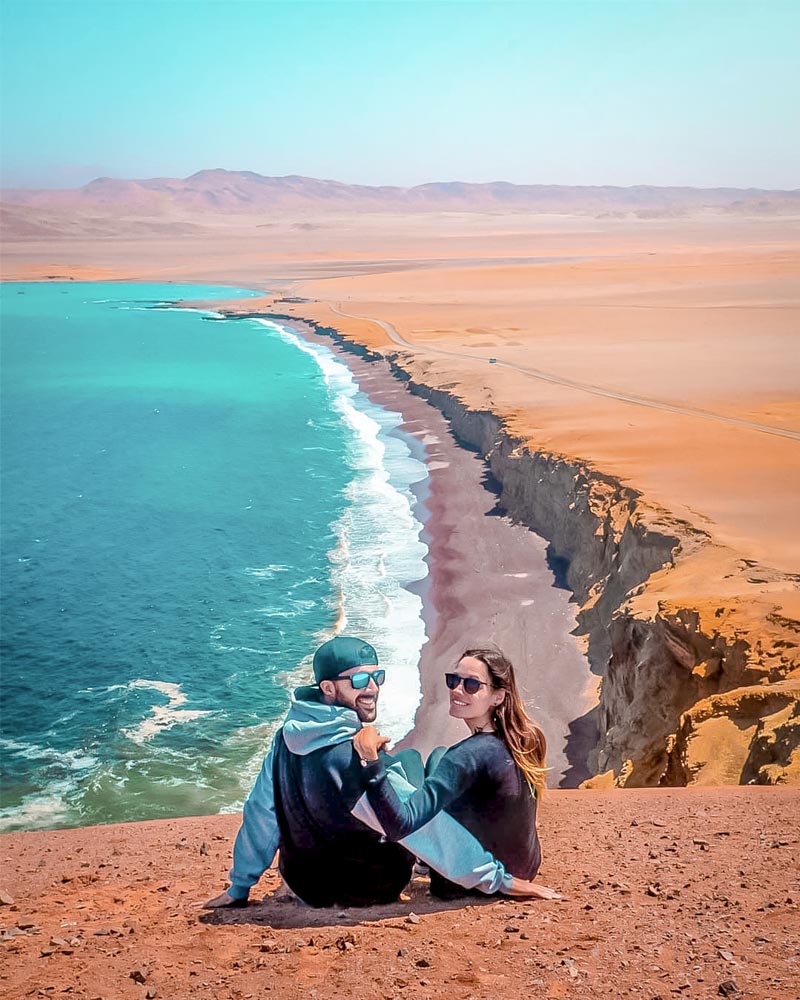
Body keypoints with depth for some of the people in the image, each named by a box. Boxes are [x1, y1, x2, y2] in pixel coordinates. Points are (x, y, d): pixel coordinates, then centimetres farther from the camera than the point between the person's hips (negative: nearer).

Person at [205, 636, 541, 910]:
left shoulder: (287, 739, -10)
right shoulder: (355, 758, -32)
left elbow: (260, 813, 0)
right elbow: (422, 825, -32)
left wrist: (239, 888, 12)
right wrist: (495, 879, -27)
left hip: (304, 885, 6)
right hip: (369, 891, -6)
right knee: (410, 760, 9)